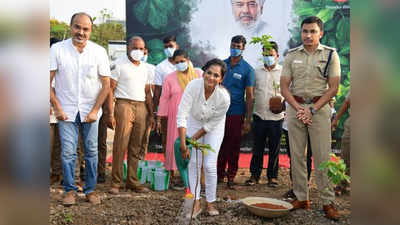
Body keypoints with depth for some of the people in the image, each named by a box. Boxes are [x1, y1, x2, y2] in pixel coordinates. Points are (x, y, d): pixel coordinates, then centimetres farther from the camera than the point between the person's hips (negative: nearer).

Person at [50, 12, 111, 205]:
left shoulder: (99, 52, -3)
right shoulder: (57, 49, -4)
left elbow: (106, 84, 0)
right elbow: (48, 82, -2)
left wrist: (95, 110, -6)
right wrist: (57, 108, -8)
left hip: (90, 111, 1)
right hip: (66, 111, -1)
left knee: (91, 151, 6)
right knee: (68, 152, -1)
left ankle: (90, 190, 19)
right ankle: (70, 190, 14)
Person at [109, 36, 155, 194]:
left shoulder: (145, 68, 19)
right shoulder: (119, 64, 1)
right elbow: (110, 89, -4)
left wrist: (151, 114, 15)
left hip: (141, 107, 5)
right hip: (124, 105, -5)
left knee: (136, 148, 7)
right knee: (120, 146, -8)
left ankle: (132, 181, 15)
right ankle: (115, 183, 1)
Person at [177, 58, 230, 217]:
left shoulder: (224, 97, -31)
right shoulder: (193, 86, -32)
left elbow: (212, 124, -18)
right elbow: (182, 115, -31)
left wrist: (193, 139, -17)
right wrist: (183, 144, -33)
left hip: (214, 127, -1)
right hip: (194, 121, 1)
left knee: (209, 165, -5)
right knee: (194, 163, -1)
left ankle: (210, 203, 15)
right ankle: (196, 203, 9)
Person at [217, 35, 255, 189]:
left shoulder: (247, 69, -1)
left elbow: (250, 96, -2)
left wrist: (248, 120, -7)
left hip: (236, 113, -3)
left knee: (234, 146, 4)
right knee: (220, 144, 7)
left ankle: (231, 178, 16)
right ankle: (219, 175, 20)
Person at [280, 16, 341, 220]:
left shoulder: (330, 54, 2)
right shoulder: (292, 55, 8)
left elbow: (333, 88, -3)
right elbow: (284, 86, 4)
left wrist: (312, 109, -12)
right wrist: (298, 108, -9)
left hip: (319, 107, -2)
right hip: (295, 107, 3)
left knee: (322, 157, -3)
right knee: (296, 155, 6)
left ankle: (328, 202, 6)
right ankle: (301, 198, 17)